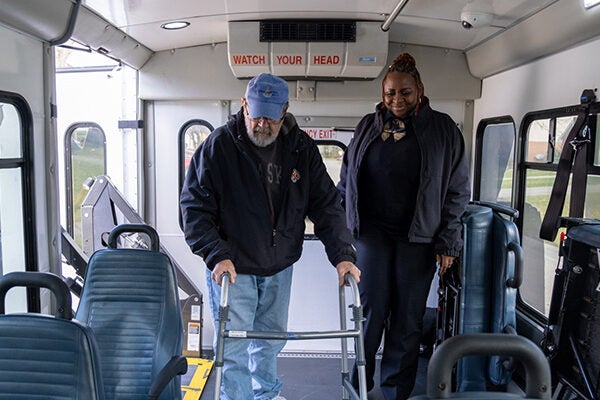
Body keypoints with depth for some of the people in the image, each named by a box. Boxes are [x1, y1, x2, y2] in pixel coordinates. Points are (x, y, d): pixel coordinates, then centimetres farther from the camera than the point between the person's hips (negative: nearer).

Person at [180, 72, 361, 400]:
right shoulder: (218, 146, -14)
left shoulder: (302, 148, -4)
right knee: (234, 348, 1)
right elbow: (195, 206, -13)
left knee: (272, 337, 22)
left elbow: (326, 204, -2)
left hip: (279, 267, 4)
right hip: (232, 267, -4)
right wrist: (216, 254, -24)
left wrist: (342, 254, -12)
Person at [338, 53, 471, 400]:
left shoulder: (443, 129, 2)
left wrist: (448, 241, -2)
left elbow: (458, 191, 2)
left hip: (418, 237, -1)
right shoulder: (368, 126, 8)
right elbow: (347, 181, 14)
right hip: (373, 231, 1)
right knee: (372, 310, 1)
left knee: (408, 318, 6)